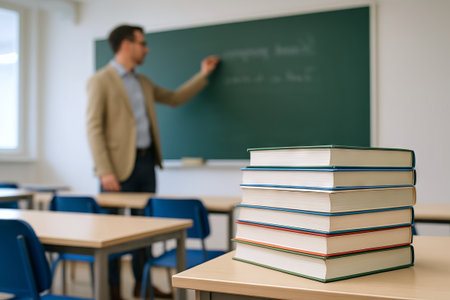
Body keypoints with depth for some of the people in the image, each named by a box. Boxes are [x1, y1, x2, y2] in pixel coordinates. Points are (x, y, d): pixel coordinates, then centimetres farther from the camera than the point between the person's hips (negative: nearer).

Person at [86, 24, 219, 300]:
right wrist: (105, 172, -19)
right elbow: (94, 128, -12)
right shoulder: (100, 81, -6)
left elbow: (175, 98, 27)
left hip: (146, 162, 7)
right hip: (120, 166, -7)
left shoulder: (143, 82, 16)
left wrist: (203, 74, 25)